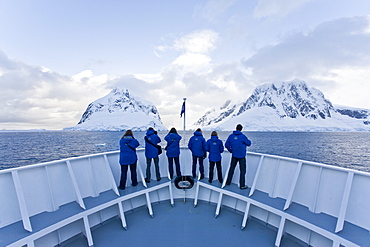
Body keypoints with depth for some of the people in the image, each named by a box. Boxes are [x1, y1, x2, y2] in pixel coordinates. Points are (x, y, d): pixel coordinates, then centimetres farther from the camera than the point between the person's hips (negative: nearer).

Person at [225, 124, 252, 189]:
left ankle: (228, 182, 26)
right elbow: (249, 143, -2)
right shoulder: (243, 136, -14)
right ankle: (242, 185, 12)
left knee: (232, 168, 16)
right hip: (241, 156, -4)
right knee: (243, 170, 7)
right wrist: (246, 140, 17)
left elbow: (227, 145, 0)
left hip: (234, 155, 4)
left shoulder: (231, 136, -2)